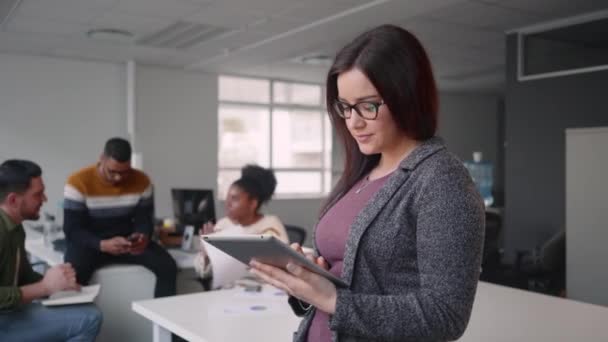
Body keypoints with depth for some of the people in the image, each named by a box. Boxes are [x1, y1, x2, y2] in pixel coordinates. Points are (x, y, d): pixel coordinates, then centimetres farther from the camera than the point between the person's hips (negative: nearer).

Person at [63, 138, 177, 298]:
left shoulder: (141, 181, -6)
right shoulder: (78, 182, -16)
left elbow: (144, 220, -3)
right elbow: (73, 230, -17)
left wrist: (143, 237, -29)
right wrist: (102, 245, -36)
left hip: (127, 242, 3)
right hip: (90, 243, -2)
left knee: (168, 266, -20)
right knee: (73, 274, -36)